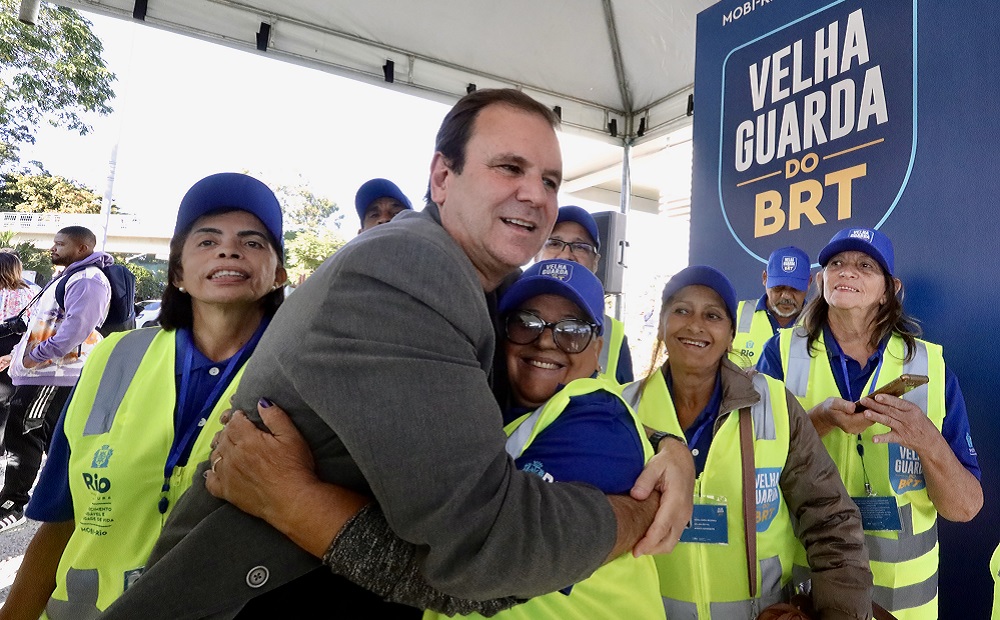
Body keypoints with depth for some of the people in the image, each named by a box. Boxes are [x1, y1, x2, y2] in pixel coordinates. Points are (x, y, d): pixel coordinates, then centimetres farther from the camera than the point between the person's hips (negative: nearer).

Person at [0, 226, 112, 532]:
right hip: (44, 372, 11)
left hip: (53, 375, -11)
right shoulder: (68, 277, 19)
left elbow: (75, 327, -27)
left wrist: (36, 356, -21)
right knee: (57, 440, 16)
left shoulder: (87, 279, -16)